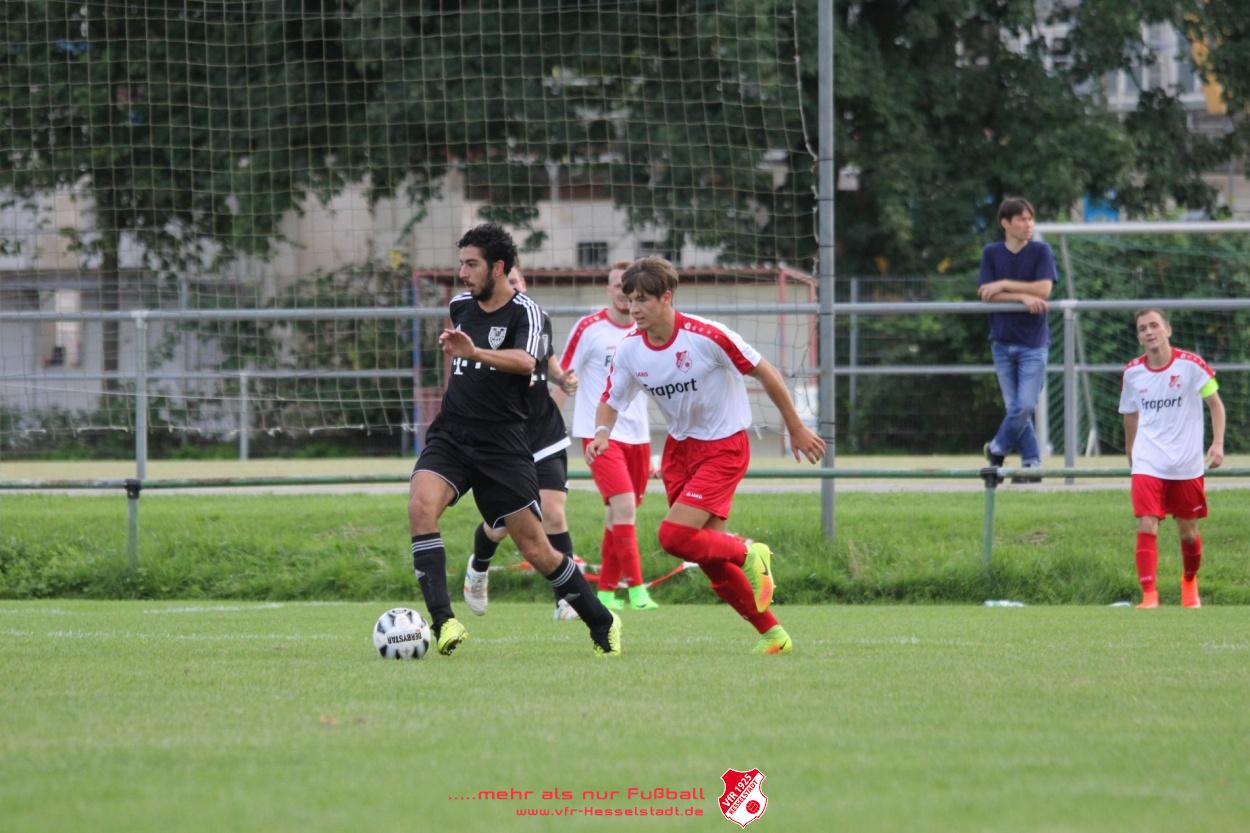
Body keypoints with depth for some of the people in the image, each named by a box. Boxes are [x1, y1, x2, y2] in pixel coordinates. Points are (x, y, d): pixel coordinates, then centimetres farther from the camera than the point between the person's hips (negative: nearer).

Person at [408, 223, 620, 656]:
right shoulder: (460, 307, 11)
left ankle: (603, 624, 19)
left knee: (536, 550, -2)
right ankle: (443, 621, -30)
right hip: (450, 436, 5)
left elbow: (524, 361, -29)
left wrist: (475, 352, -43)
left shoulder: (524, 312, -8)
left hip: (501, 444, -5)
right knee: (420, 505, -26)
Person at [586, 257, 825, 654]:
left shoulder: (707, 336, -22)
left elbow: (766, 374, -12)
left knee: (674, 536, -20)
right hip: (680, 448, 6)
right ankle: (771, 632, 17)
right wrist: (601, 434, -18)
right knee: (708, 556, 3)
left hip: (723, 447, -6)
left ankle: (749, 554, 6)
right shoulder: (629, 349, -6)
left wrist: (796, 429, -5)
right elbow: (611, 401, 5)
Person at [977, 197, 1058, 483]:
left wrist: (1005, 285, -13)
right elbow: (986, 294, -5)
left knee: (1025, 405, -10)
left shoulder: (1041, 251, -1)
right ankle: (1031, 463, 11)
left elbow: (1043, 288, -12)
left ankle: (998, 448, 11)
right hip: (1002, 340, 2)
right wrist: (1023, 297, -16)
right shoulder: (991, 253, 4)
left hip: (1033, 341, -2)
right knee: (1014, 406, 4)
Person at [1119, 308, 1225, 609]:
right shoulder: (1132, 373, 1)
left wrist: (1218, 443, -13)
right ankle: (1149, 596, -18)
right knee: (1146, 527, -16)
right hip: (1148, 465, 1)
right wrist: (1131, 456, 20)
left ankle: (1190, 583, 38)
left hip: (1187, 465, -1)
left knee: (1188, 531, 11)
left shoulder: (1191, 364, -8)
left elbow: (1215, 404, 0)